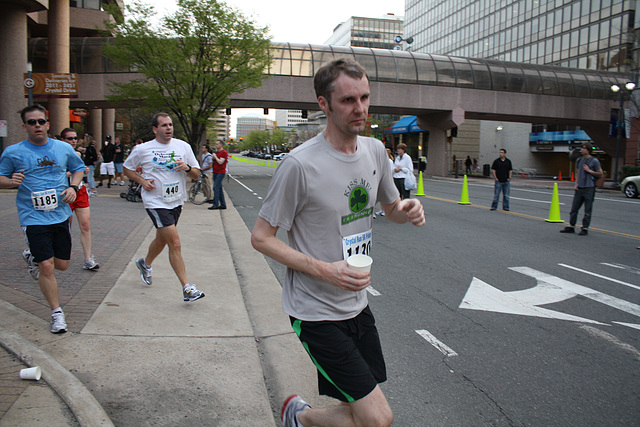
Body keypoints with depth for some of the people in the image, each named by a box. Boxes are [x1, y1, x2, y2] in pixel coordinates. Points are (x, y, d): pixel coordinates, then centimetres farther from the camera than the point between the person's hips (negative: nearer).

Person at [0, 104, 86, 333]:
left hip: (60, 215, 3)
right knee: (47, 267, -7)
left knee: (62, 264, 11)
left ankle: (32, 258, 45)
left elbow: (78, 168, 18)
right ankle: (57, 312, 11)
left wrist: (73, 187, -1)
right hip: (33, 218, -3)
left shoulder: (64, 148, 4)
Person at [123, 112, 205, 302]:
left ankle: (145, 263, 51)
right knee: (175, 244, -13)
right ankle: (187, 288, -10)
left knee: (161, 239, 20)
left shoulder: (183, 146, 4)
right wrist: (142, 181, -8)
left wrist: (187, 168, -16)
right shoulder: (142, 149, -4)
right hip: (156, 202, -5)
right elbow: (127, 168, 10)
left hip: (177, 201, 5)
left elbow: (196, 174, 7)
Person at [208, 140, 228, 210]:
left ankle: (215, 204, -15)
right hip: (215, 172, 9)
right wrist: (213, 158, 5)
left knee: (216, 187, -15)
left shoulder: (224, 152, -8)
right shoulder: (216, 152, 19)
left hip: (220, 172, -9)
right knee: (219, 188, 9)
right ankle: (223, 204, 13)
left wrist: (215, 156, -8)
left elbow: (220, 162, -18)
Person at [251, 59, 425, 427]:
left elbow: (391, 207, 17)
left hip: (357, 303, 7)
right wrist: (324, 270, -24)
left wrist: (408, 210, -8)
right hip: (316, 311, -7)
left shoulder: (375, 151, 1)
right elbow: (261, 237, -13)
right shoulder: (300, 164, -19)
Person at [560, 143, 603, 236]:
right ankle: (571, 227, 15)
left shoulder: (594, 161, -3)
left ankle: (585, 228, 6)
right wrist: (576, 184, 9)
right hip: (579, 188, 5)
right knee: (574, 208, 7)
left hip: (589, 188, -5)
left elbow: (600, 174, 0)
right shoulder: (579, 160, 13)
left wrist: (589, 170, -9)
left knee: (587, 210, 0)